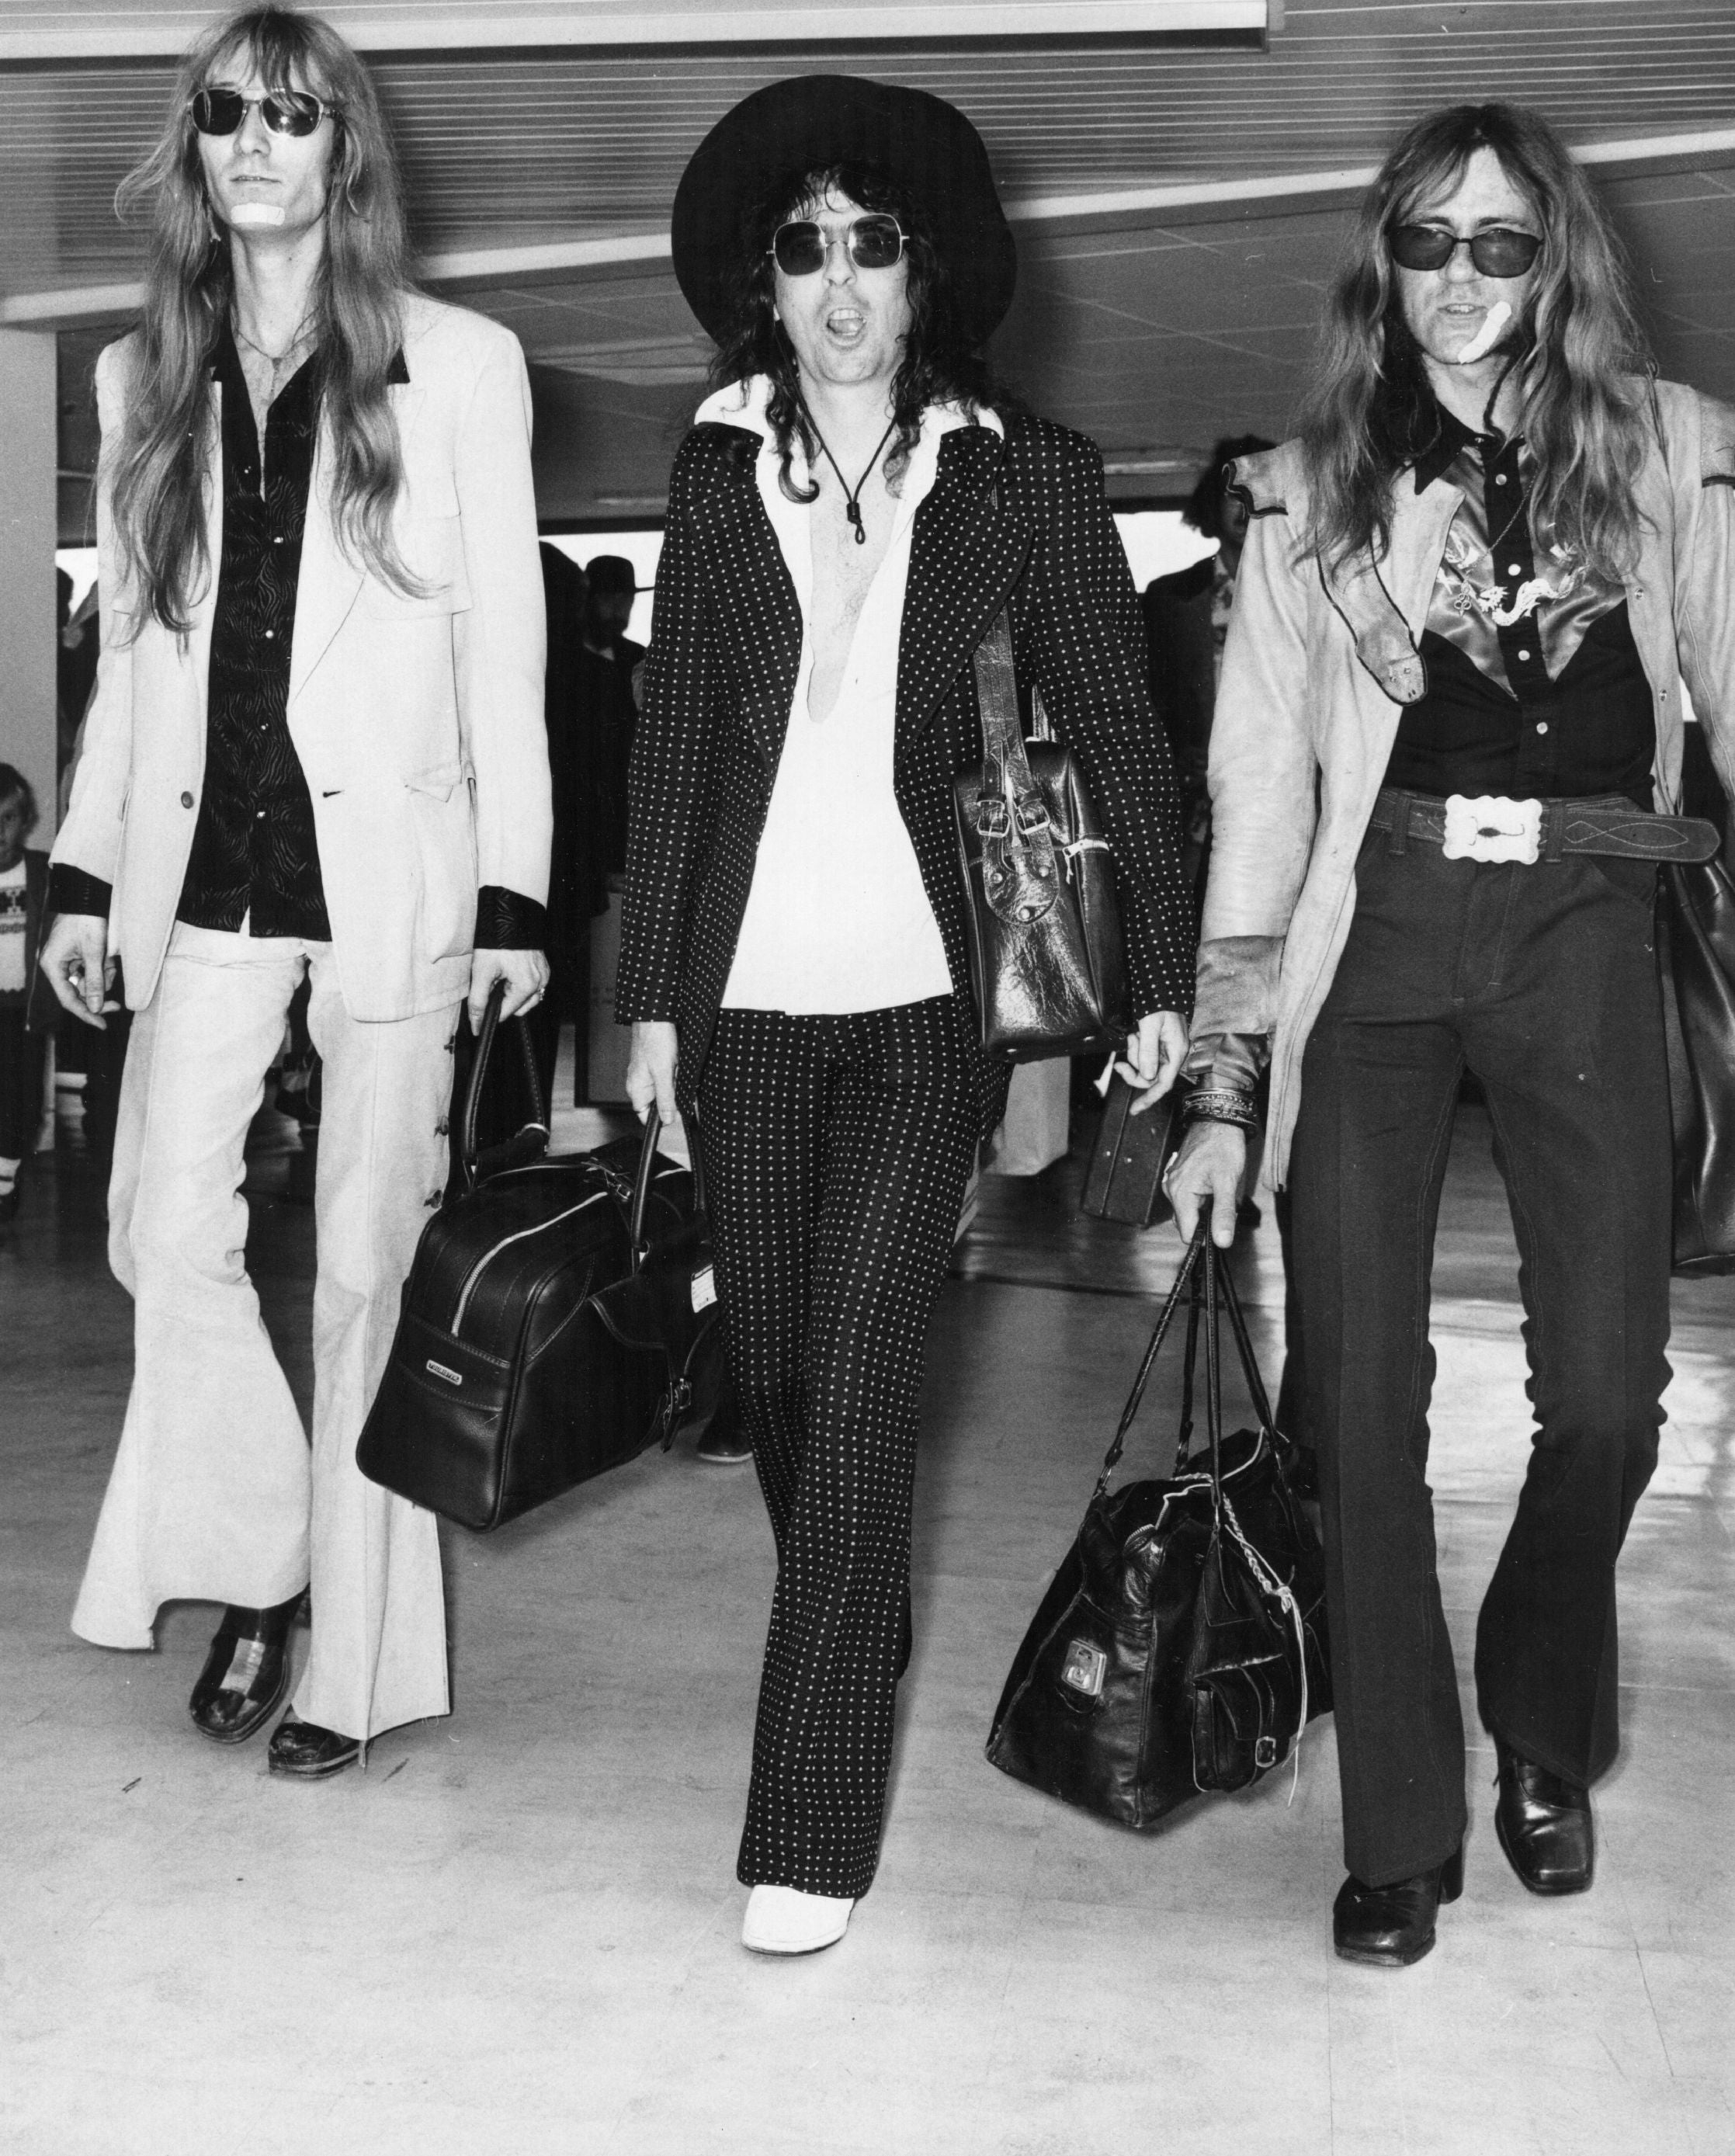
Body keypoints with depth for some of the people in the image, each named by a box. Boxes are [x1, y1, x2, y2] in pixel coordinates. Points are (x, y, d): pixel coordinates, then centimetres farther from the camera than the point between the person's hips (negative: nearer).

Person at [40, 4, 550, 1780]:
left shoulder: (458, 366, 1)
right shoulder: (142, 380, 12)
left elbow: (504, 646, -1)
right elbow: (129, 646, 14)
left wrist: (514, 890, -6)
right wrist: (85, 869, 8)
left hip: (389, 864, -3)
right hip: (202, 865, 3)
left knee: (365, 1261, 2)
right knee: (166, 1229, -6)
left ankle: (355, 1653, 15)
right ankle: (256, 1565, 19)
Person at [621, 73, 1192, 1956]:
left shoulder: (1025, 477, 3)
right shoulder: (718, 473, 8)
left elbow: (1115, 730, 6)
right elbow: (671, 742, 8)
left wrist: (1163, 973, 3)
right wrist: (651, 992, 5)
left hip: (921, 990, -3)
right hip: (747, 990, 3)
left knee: (856, 1392, -9)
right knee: (772, 1375, 11)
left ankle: (811, 1834, -2)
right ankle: (850, 1649, 37)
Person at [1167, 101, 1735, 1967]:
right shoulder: (1313, 489, 7)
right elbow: (1257, 786, 5)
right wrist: (1222, 1077, 1)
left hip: (1582, 937, 0)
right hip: (1371, 939, 0)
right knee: (1362, 1400, -1)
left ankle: (1543, 1737, 31)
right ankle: (1399, 1832, 17)